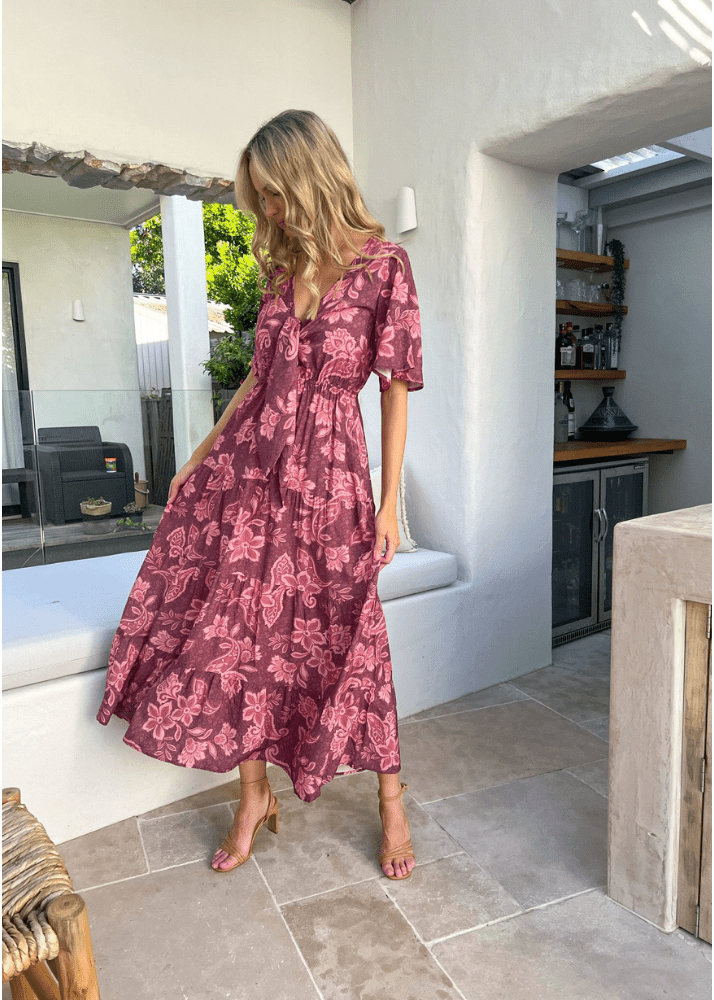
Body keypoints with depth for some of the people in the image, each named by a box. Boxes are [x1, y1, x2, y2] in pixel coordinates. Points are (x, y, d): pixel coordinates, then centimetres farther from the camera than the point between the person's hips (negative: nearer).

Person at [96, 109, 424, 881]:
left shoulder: (382, 265, -3)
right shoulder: (280, 266, 13)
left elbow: (395, 386, -3)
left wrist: (390, 499, -6)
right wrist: (200, 457, 16)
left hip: (327, 471, -5)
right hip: (249, 464, 6)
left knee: (345, 636, 2)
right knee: (239, 630, 5)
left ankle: (391, 795, 25)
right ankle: (253, 796, 24)